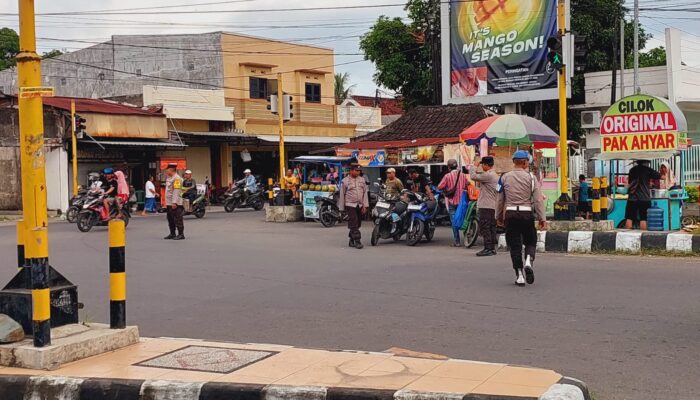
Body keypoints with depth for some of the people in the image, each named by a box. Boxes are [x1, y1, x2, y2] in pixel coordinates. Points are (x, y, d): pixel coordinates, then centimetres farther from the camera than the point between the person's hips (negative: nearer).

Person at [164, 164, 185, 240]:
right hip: (169, 203, 10)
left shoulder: (177, 178, -14)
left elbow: (176, 191, -21)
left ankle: (181, 234, -3)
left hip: (175, 204, -10)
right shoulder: (169, 178, 18)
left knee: (178, 219, -7)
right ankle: (172, 234, 24)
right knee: (170, 219, 15)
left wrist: (174, 202, -26)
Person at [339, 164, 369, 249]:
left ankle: (351, 240, 21)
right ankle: (357, 241, -12)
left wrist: (365, 205, 1)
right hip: (350, 205, -5)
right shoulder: (345, 181, -1)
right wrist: (342, 208, 2)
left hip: (360, 206, 5)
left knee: (357, 224, 9)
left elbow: (365, 193, 9)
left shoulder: (362, 180, 10)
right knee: (354, 224, -11)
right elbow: (342, 195, 2)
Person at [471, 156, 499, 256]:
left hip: (486, 206, -10)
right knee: (491, 227, 11)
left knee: (484, 227, -8)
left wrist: (475, 166, -3)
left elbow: (473, 176, -16)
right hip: (493, 206, 10)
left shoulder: (488, 175, -16)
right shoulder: (495, 175, 17)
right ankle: (492, 248, 15)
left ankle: (487, 249, -10)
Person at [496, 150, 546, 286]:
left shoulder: (505, 177, 4)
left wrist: (499, 217, 19)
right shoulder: (531, 177, -2)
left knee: (514, 245, 6)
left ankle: (519, 276, 4)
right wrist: (542, 218, -2)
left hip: (510, 214, 2)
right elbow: (538, 199, -6)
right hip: (527, 214, -1)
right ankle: (528, 261, -14)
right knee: (531, 242, 14)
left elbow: (500, 199, 9)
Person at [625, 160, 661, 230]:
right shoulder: (648, 170, -1)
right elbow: (660, 177, 3)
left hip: (632, 198, 3)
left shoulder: (632, 169, 11)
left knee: (629, 218, 2)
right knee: (643, 219, -2)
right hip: (644, 198, -3)